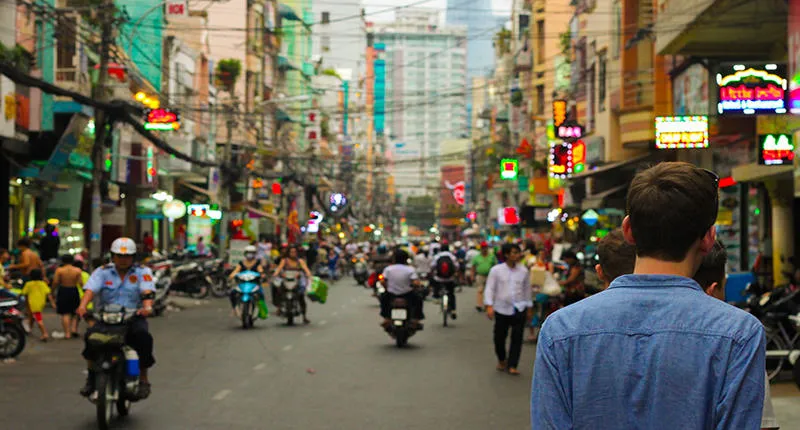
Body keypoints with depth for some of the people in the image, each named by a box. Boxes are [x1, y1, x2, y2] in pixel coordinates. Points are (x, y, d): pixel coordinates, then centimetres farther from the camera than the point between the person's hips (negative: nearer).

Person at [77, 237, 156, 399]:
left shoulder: (142, 272, 6)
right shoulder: (102, 272, 8)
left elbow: (148, 291, -11)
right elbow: (90, 289, -9)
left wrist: (147, 307, -34)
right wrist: (82, 306, -30)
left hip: (133, 317, -1)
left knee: (143, 336, -31)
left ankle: (143, 379, -15)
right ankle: (91, 377, -10)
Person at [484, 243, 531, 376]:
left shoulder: (523, 270, 5)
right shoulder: (496, 270, -2)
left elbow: (527, 289, 13)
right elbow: (490, 288, -3)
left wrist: (529, 308, 15)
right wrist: (489, 306, -14)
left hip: (519, 309, 1)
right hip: (502, 309, -1)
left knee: (517, 338, -4)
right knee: (499, 337, 8)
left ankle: (512, 366, 4)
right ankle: (501, 360, 33)